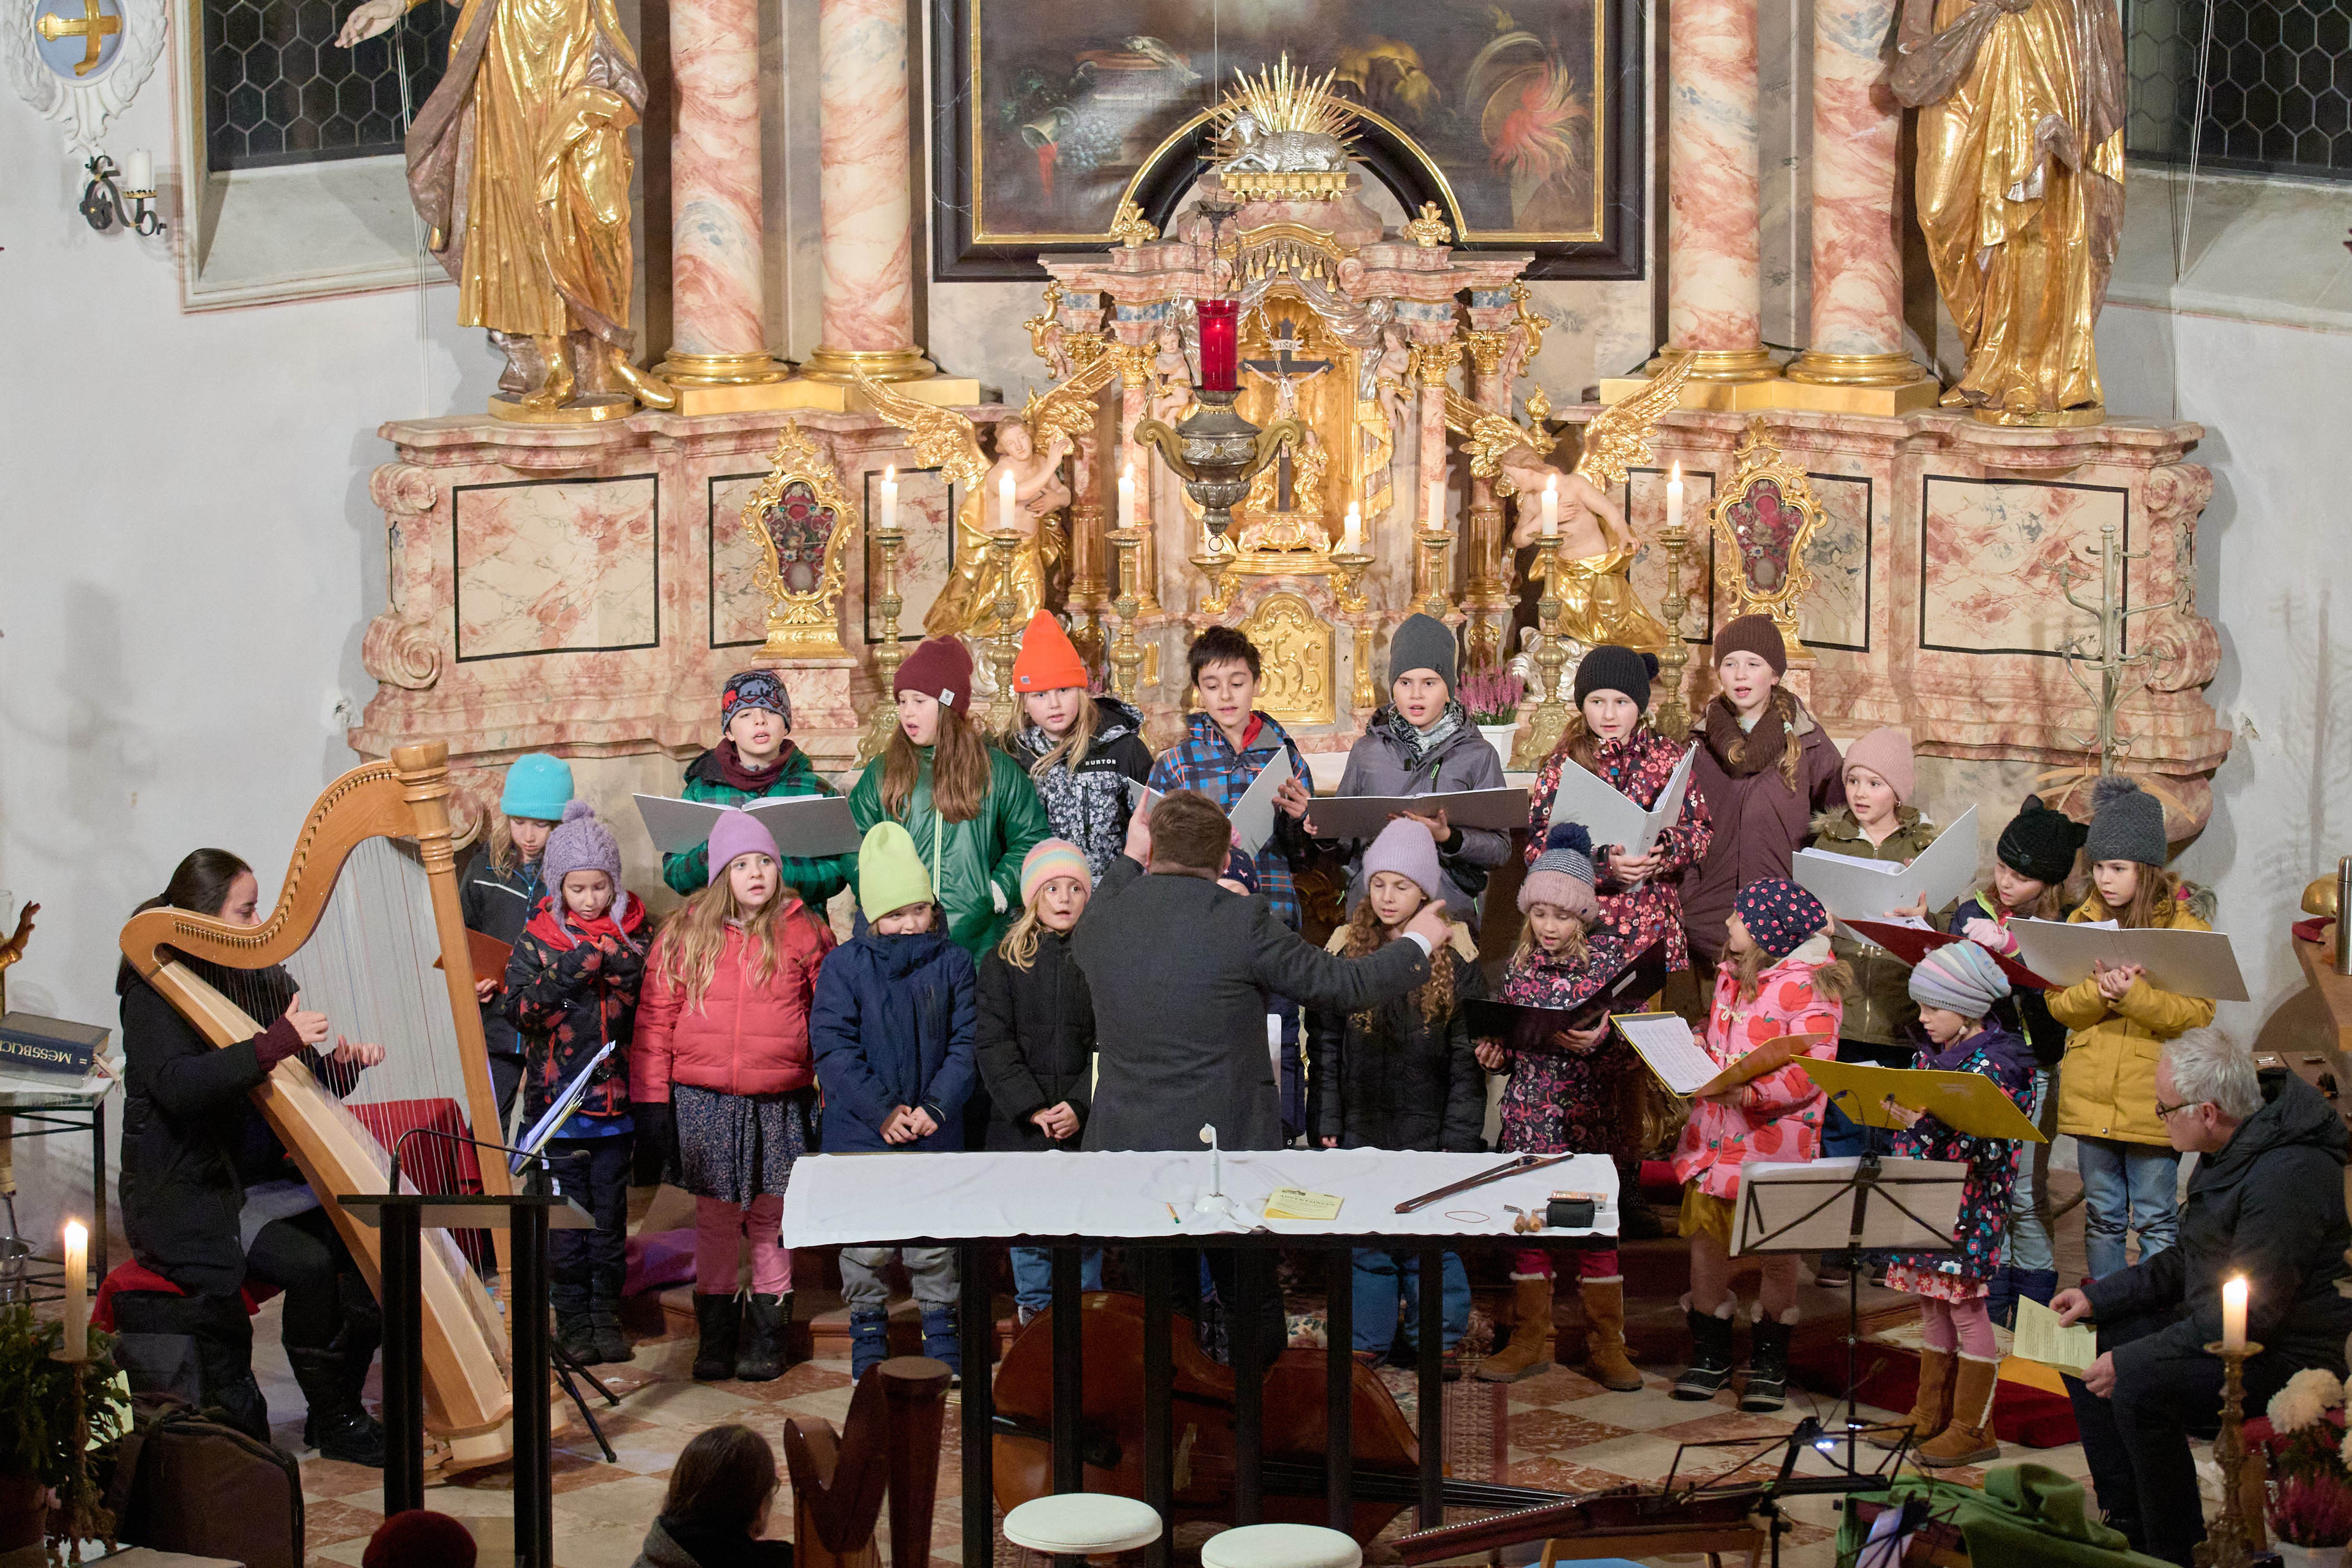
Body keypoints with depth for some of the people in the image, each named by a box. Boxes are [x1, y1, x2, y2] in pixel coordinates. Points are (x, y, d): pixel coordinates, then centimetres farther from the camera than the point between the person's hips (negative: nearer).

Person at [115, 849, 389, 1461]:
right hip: (186, 1197, -7)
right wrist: (279, 1041, -31)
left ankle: (340, 1407, -4)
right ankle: (334, 1424, -10)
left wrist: (340, 1062, -7)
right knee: (309, 1263, -26)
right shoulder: (157, 993, -9)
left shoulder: (260, 982, 11)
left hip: (263, 1179, 7)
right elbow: (176, 1085, -27)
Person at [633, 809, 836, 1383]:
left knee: (772, 1217, 7)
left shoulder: (804, 932, 1)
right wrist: (650, 1096, 2)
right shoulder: (685, 934, 2)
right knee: (714, 1217, 6)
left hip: (781, 1100, 0)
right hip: (704, 1100, 1)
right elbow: (655, 1017, 5)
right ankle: (716, 1332, 16)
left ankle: (768, 1330, 17)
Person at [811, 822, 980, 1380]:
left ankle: (941, 1328, 20)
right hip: (860, 1132, -1)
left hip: (936, 1129, 1)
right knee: (866, 1242, 3)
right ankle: (868, 1332, 19)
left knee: (934, 1239, 4)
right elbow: (833, 1045, -7)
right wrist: (882, 1110, -13)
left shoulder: (953, 964, 3)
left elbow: (967, 1042, 1)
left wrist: (936, 1106, -11)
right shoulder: (844, 965, -2)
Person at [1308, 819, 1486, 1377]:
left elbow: (1468, 1054, -2)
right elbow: (1324, 1044, 7)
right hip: (1361, 1127, 2)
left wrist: (1458, 1135, -7)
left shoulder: (1454, 953, -2)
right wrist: (1326, 1122, 2)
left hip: (1429, 1127, -2)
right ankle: (1367, 1340, 20)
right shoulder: (1346, 947, 4)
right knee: (1364, 1240, 7)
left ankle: (1438, 1340, 18)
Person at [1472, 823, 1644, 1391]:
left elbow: (1634, 1045, -5)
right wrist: (1494, 1055, -4)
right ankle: (1530, 1339, 18)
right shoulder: (1520, 965, 7)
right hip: (1528, 1118, 3)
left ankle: (1606, 1344, 13)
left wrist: (1600, 1041, -24)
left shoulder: (1611, 959, -3)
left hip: (1591, 1119, -3)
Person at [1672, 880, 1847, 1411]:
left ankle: (1768, 1362, 16)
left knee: (1777, 1249, 3)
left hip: (1775, 1134, -7)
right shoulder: (1732, 972, 12)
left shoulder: (1811, 985, -12)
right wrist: (1697, 1045, 6)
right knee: (1705, 1233, 7)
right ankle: (1710, 1353, 20)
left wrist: (1750, 1092, -31)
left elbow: (1810, 1071, -19)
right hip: (1714, 1128, 7)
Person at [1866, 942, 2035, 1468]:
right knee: (1932, 1304, 15)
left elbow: (1980, 1145, -22)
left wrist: (1925, 1123, -29)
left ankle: (1973, 1429, 6)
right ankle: (1931, 1413, 26)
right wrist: (1890, 1105, 1)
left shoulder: (1992, 1064, -16)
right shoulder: (1932, 1054, 9)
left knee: (1966, 1306, -2)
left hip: (1969, 1202, -8)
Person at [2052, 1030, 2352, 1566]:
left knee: (2139, 1383, -30)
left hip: (2286, 1356, -11)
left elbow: (2249, 1317, -27)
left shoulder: (2287, 1176, -27)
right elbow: (2186, 1262, 18)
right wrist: (2097, 1296, 7)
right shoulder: (2231, 1152, 6)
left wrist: (2132, 1359, -24)